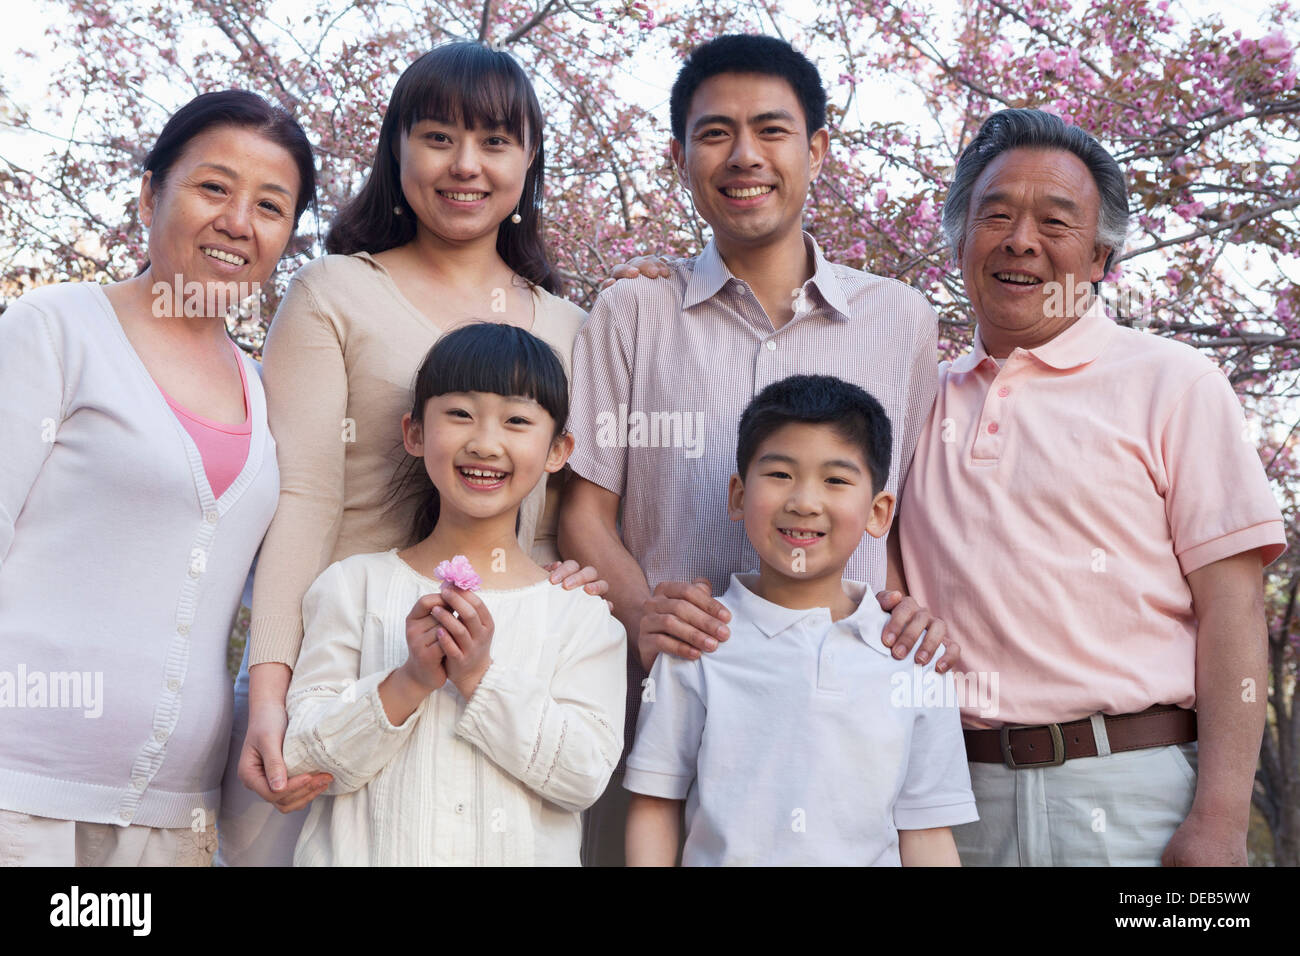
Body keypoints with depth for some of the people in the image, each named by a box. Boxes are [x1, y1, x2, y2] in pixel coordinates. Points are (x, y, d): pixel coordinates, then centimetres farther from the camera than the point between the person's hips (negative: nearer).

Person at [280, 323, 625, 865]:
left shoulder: (582, 613, 3)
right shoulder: (354, 586, 3)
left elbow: (585, 775, -5)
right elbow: (303, 758, -2)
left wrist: (481, 678, -12)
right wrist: (409, 682, -14)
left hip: (525, 852, 0)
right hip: (366, 851, 0)